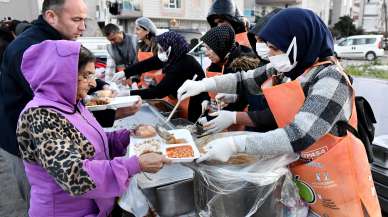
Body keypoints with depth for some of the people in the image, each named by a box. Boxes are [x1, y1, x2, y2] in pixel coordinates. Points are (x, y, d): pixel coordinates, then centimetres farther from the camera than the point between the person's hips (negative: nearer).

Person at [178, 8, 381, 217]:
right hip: (300, 173, 6)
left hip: (335, 182, -6)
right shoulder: (288, 70, -3)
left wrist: (235, 144, -37)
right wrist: (204, 84, -10)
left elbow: (299, 136, -35)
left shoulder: (330, 80, -25)